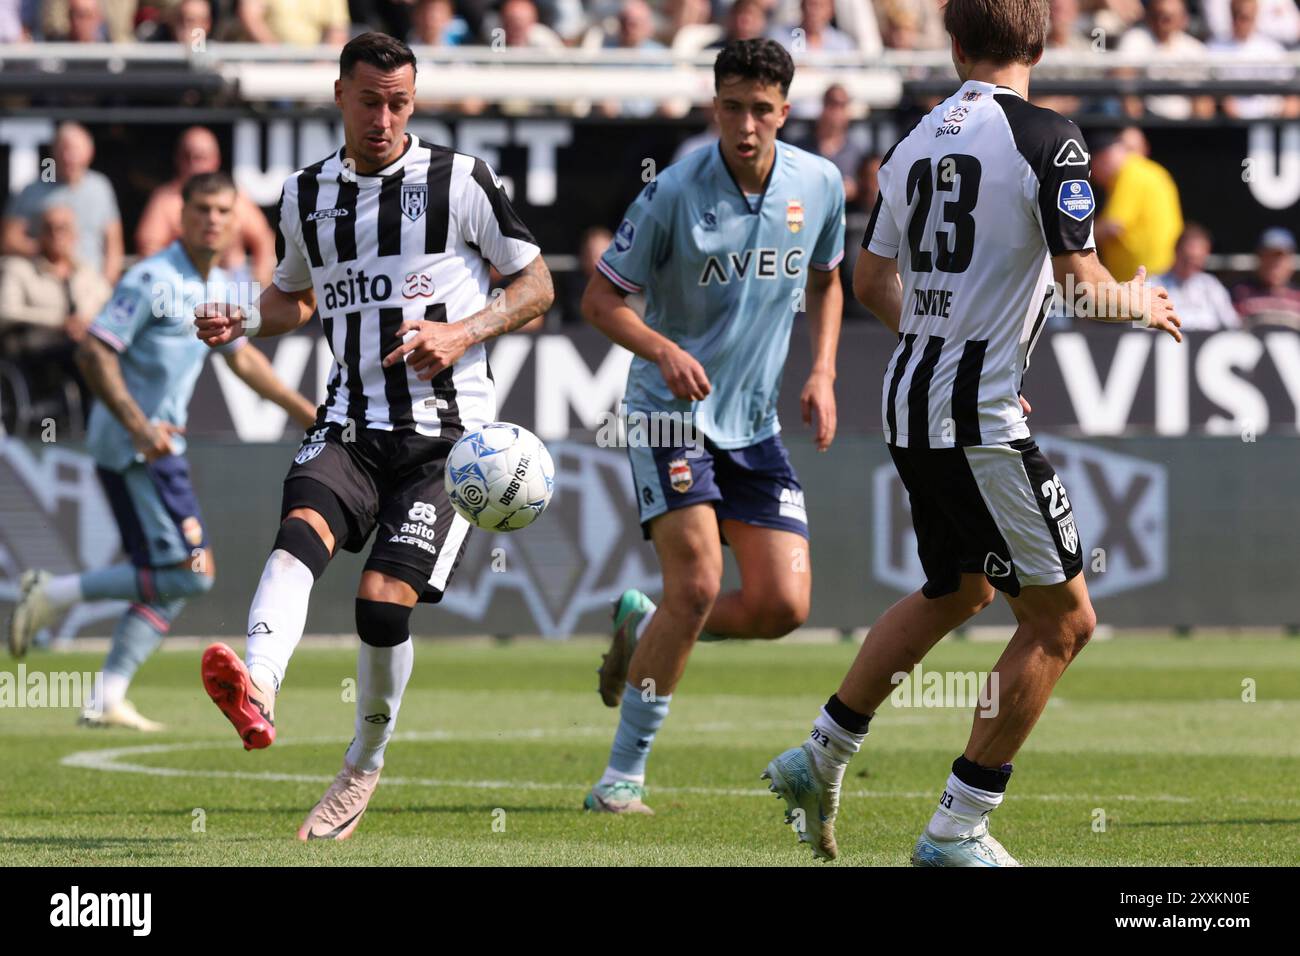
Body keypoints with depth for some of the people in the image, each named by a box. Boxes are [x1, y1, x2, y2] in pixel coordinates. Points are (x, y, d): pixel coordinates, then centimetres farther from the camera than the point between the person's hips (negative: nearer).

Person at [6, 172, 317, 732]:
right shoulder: (153, 280, -14)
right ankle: (54, 595, -8)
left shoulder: (217, 287, 14)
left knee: (171, 586, 8)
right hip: (131, 448, -9)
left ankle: (107, 701, 10)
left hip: (160, 446, 9)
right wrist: (139, 427, -27)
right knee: (191, 571, -14)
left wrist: (302, 410, 32)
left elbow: (241, 358, 31)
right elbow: (94, 353, -19)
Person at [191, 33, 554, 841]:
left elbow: (537, 285, 5)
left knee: (385, 599, -15)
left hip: (449, 433, -3)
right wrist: (245, 321, 8)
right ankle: (257, 693, -54)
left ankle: (366, 765, 11)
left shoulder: (460, 181, 0)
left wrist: (463, 333, -12)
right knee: (302, 527, -28)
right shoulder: (308, 196, 13)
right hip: (352, 425, 3)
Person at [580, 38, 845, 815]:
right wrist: (663, 350, -27)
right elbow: (601, 298, -9)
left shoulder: (820, 185, -1)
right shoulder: (675, 192, -15)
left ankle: (645, 627, 25)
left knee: (784, 606, -5)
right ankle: (624, 774, -8)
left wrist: (823, 373, 4)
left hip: (756, 422, 5)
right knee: (698, 584, -19)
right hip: (673, 410, -5)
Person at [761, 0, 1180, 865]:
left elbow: (872, 282, 17)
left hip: (911, 402, 8)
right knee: (1062, 621, 2)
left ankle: (822, 759, 30)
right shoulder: (1048, 140, -12)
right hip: (980, 416, -8)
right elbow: (1083, 288, -15)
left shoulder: (917, 142, 9)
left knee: (960, 590, 28)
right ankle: (957, 832, 1)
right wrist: (1141, 305, 6)